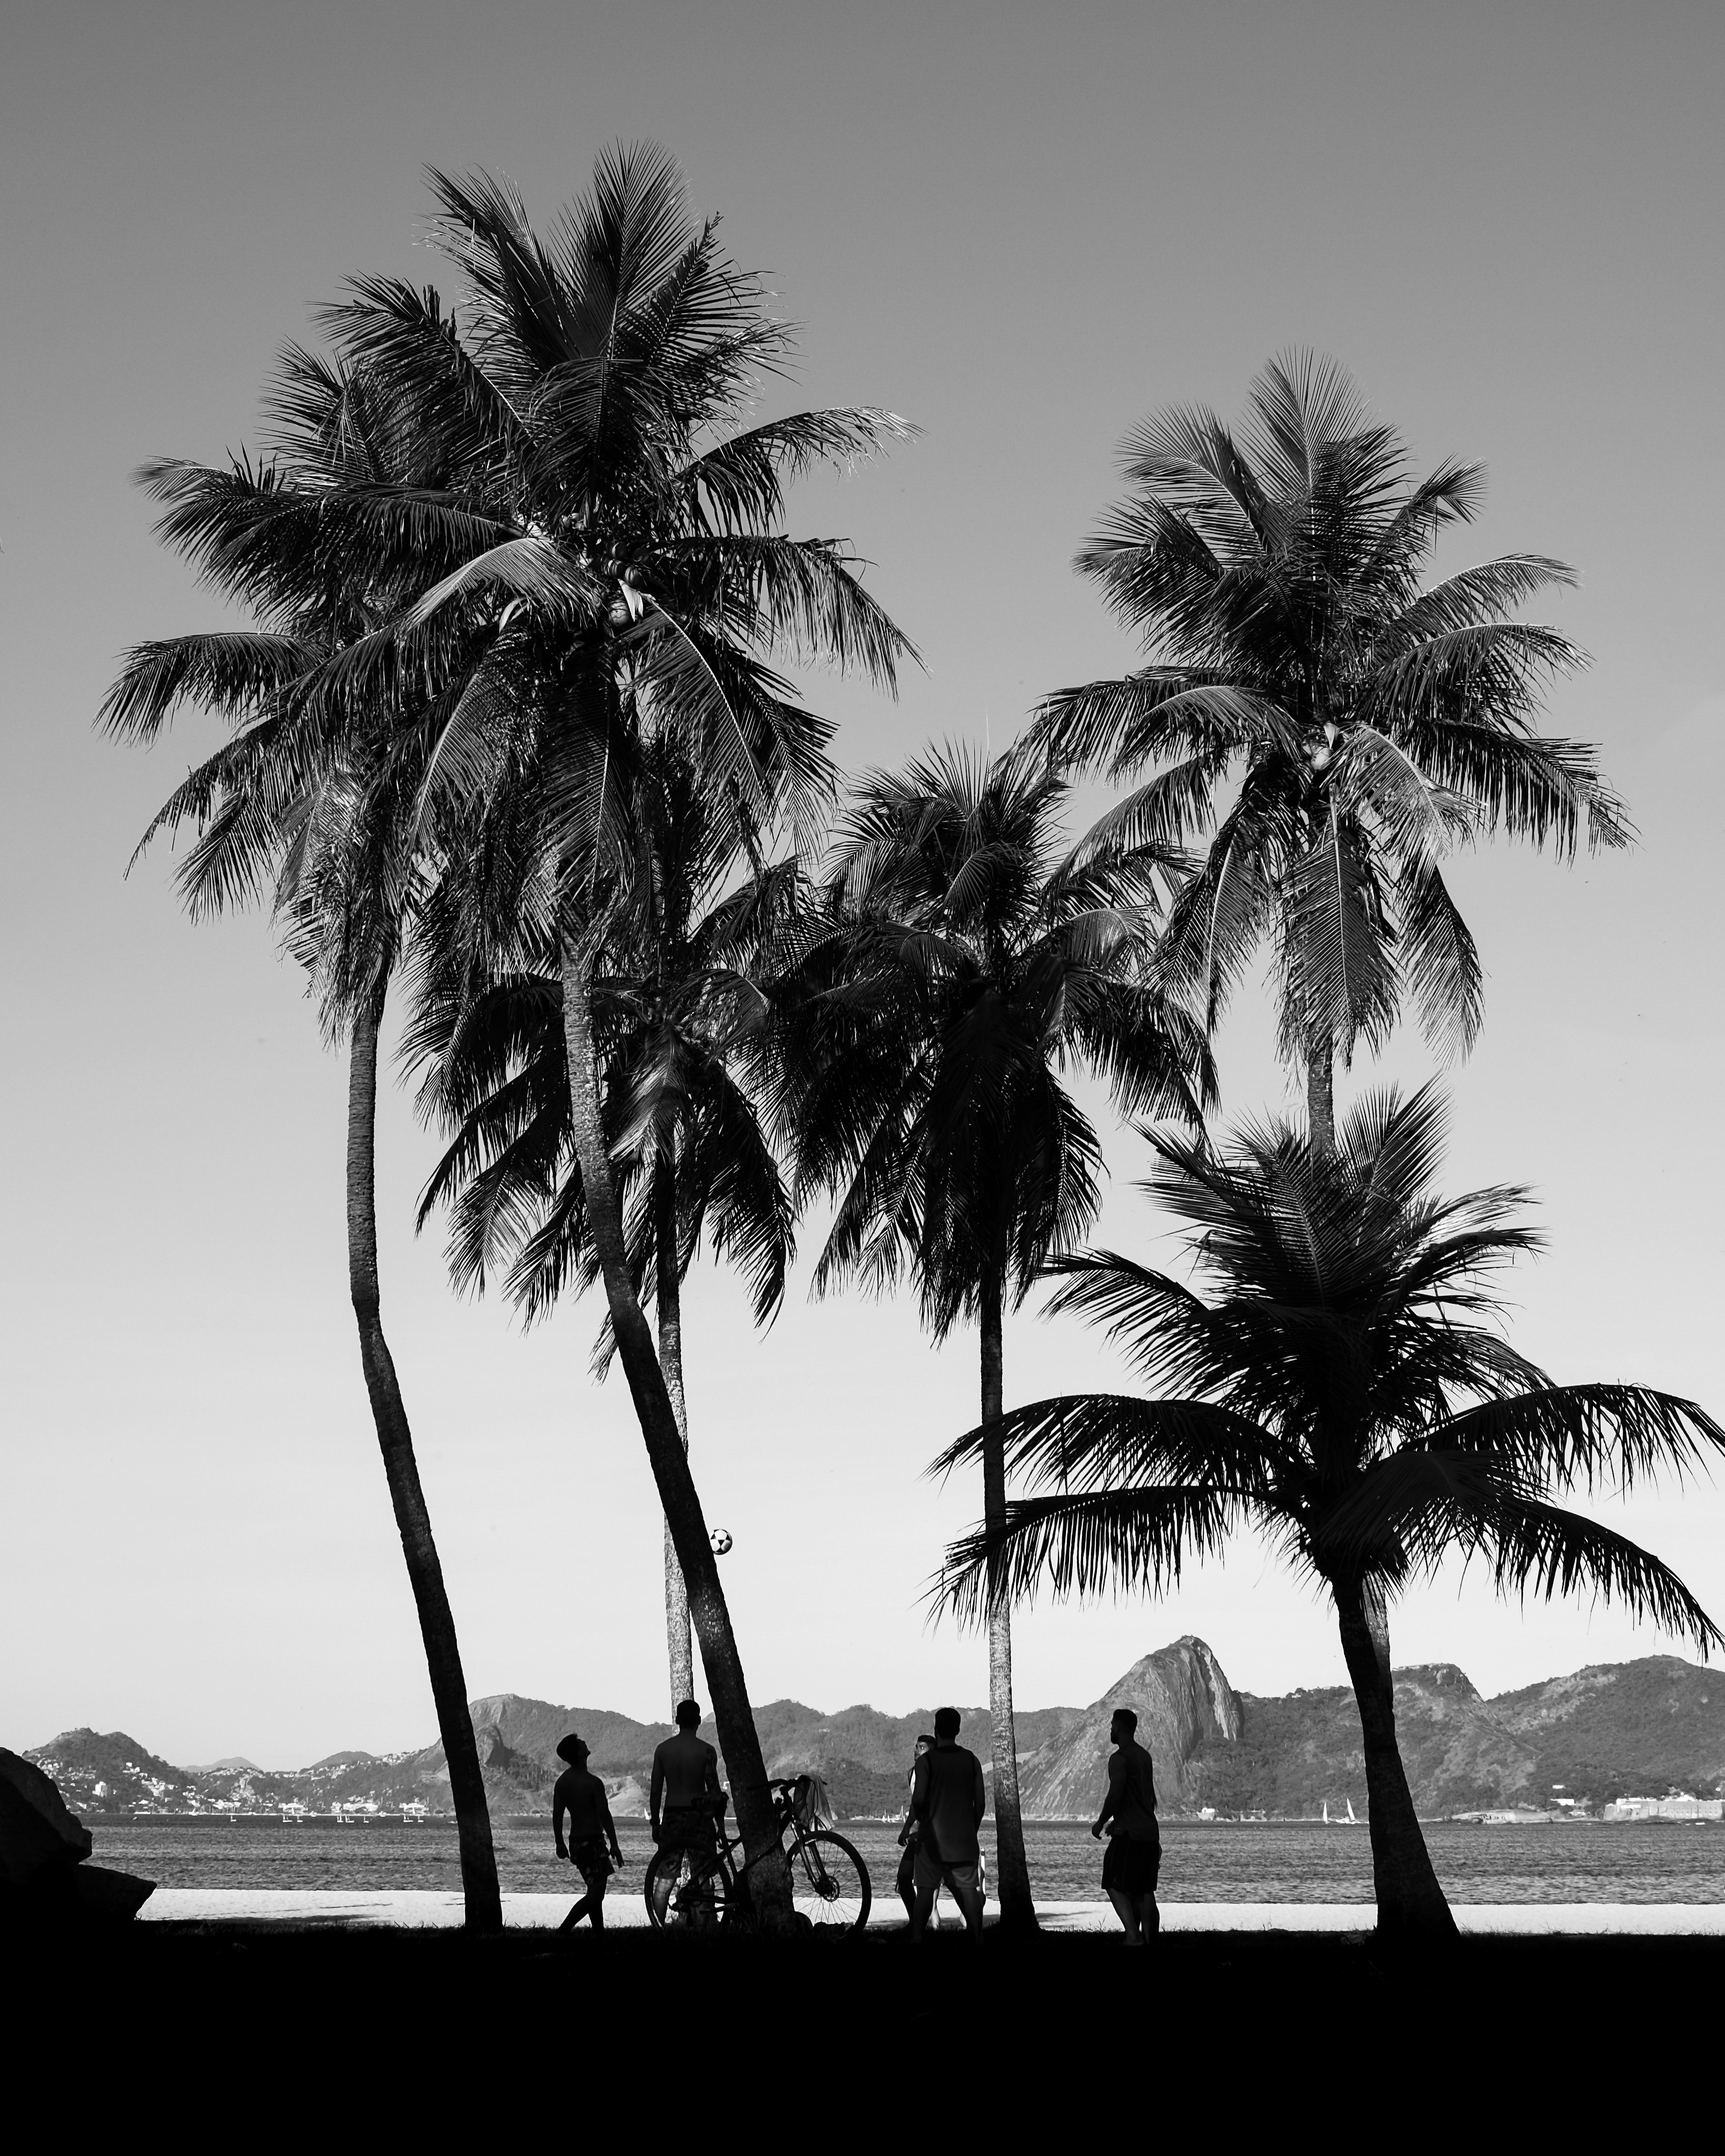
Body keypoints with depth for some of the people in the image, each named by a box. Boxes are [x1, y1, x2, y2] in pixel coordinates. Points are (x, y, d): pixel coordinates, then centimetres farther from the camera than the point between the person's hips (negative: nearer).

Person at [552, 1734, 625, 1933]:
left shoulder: (562, 1782, 4)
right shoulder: (593, 1783, -16)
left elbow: (557, 1815, 7)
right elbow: (605, 1816, -15)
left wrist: (560, 1844, 17)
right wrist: (614, 1845, -9)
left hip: (576, 1842, 8)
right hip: (593, 1842, -8)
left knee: (594, 1891, 18)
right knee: (596, 1894, -9)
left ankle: (599, 1931, 20)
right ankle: (563, 1931, -18)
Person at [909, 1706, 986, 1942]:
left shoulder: (926, 1761, -8)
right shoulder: (972, 1760, 3)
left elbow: (918, 1800, -13)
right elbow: (980, 1802, 5)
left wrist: (915, 1818, 7)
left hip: (932, 1836, -3)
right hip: (964, 1838, 3)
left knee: (926, 1891, 2)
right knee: (968, 1888, 7)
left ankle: (916, 1938, -1)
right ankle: (978, 1937, 6)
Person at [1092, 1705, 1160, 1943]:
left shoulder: (1120, 1759, -12)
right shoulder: (1144, 1756, 16)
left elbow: (1115, 1795, -20)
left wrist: (1101, 1822, -5)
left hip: (1129, 1834, -8)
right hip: (1150, 1832, 8)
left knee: (1115, 1886, -3)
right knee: (1145, 1891, 10)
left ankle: (1134, 1936, -16)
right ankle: (1149, 1941, 8)